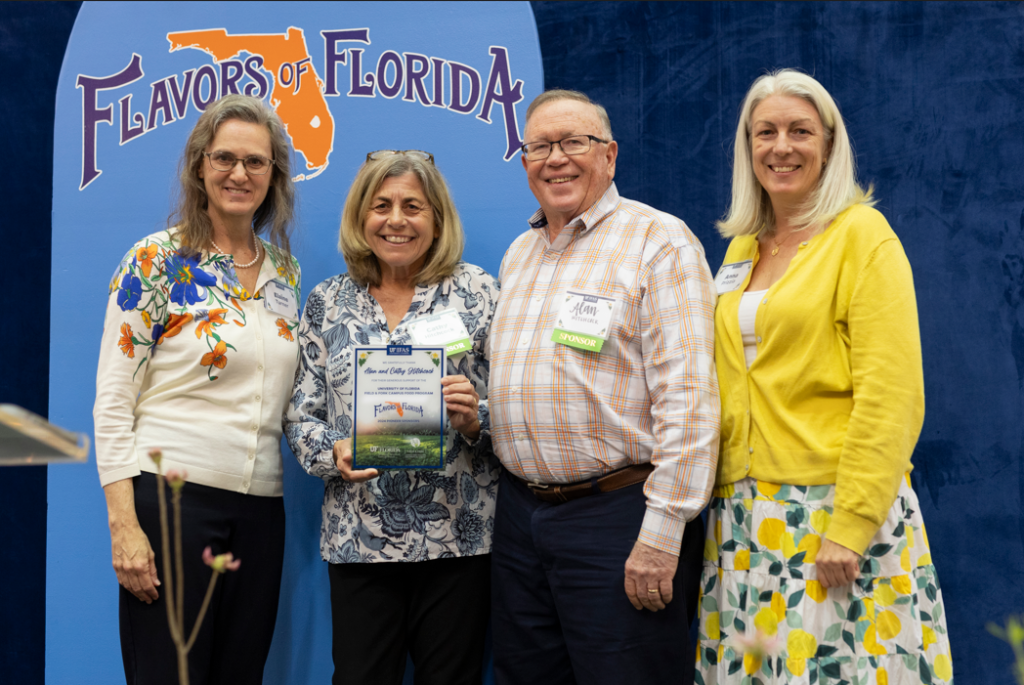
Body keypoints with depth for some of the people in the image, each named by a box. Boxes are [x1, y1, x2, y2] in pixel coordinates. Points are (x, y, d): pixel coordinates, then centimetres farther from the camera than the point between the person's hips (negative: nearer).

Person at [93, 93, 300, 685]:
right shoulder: (157, 261, -4)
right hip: (172, 496, -5)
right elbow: (113, 401, -7)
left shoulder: (285, 271, 12)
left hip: (260, 508, 5)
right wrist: (124, 528, -14)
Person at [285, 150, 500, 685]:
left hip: (458, 536, -1)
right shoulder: (328, 302, 9)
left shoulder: (477, 292, 2)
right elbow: (300, 415, 10)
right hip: (357, 537, 2)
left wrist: (475, 418, -18)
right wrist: (333, 451, -10)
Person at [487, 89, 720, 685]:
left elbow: (687, 395, -16)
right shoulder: (518, 255, 16)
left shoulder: (658, 242, -8)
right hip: (521, 512, 7)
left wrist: (662, 529, -21)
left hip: (618, 516, -7)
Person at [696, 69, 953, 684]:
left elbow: (889, 393, -12)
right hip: (746, 514, 6)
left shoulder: (862, 235, -4)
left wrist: (850, 526, -18)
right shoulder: (742, 246, 14)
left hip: (834, 504, -6)